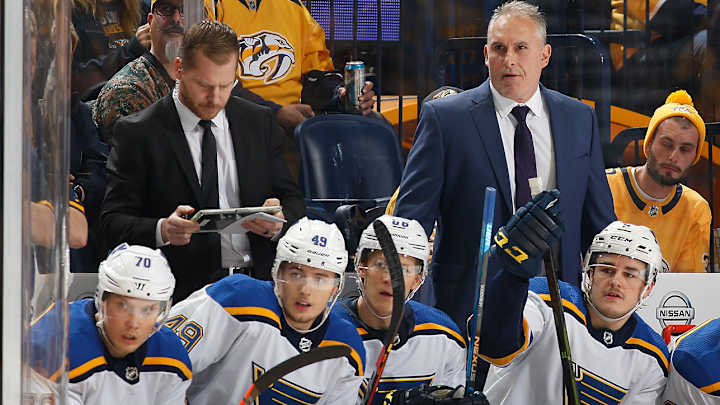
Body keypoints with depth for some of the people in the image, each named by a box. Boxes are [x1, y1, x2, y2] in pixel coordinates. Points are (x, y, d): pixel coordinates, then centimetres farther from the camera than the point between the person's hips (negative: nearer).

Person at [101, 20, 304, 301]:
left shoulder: (260, 123, 14)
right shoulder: (136, 133, 1)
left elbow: (292, 201, 16)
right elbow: (114, 222, -1)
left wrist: (279, 222, -9)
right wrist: (163, 231, -23)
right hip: (183, 294, -2)